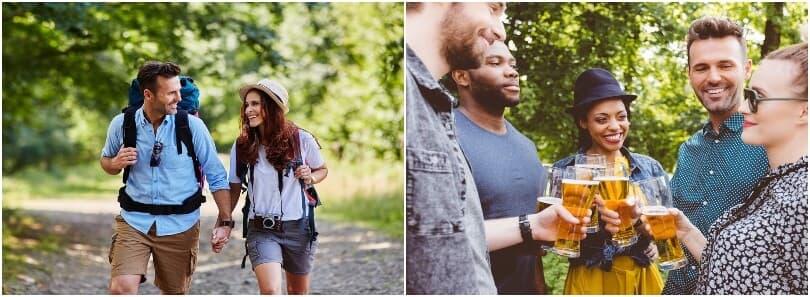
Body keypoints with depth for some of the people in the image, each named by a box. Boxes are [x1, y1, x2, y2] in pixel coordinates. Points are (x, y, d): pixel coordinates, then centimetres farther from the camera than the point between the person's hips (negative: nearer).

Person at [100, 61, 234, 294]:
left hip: (180, 225, 0)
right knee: (122, 288, -18)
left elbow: (216, 176, -2)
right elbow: (105, 160, 15)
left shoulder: (192, 126, -8)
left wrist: (225, 221, -7)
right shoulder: (122, 124, -4)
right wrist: (116, 163, -10)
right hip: (134, 221, 0)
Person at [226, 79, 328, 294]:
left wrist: (310, 177, -10)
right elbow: (233, 190, 4)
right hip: (261, 230, -1)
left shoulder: (302, 140, -5)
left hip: (298, 227, 1)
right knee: (270, 290, -21)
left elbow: (322, 170, 13)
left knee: (298, 292, 15)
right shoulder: (242, 147, -3)